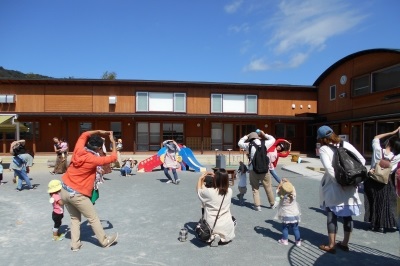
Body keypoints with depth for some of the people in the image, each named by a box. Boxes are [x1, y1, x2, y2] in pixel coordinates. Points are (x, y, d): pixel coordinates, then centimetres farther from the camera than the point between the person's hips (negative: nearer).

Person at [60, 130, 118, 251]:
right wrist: (113, 142, 1)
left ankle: (75, 244, 25)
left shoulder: (78, 150, -3)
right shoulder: (94, 160, -18)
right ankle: (105, 241, 24)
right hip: (77, 194, -7)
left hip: (64, 191, 7)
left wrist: (99, 131, 11)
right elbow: (113, 158, -7)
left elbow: (84, 135, 15)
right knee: (93, 218, 9)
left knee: (75, 218, 22)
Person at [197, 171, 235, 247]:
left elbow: (198, 190, 5)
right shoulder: (230, 191, -8)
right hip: (226, 228, 2)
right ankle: (223, 238, 5)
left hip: (211, 227, -1)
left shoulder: (209, 192, -18)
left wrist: (200, 178, 16)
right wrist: (217, 177, 15)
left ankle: (212, 237, 0)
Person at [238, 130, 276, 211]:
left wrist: (246, 136, 24)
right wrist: (264, 135, 24)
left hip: (253, 170, -1)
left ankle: (257, 206, 9)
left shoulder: (249, 145, -2)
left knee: (255, 189, 13)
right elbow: (273, 139, 19)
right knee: (268, 188, 16)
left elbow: (240, 143, 15)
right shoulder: (264, 144, 1)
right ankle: (272, 204, 31)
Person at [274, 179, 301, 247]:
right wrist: (288, 182, 7)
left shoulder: (282, 197, -19)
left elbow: (278, 191, -1)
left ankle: (284, 240, 22)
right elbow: (292, 187, 1)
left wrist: (281, 183, 5)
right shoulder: (293, 195, -15)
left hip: (286, 216, -2)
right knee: (295, 229, 13)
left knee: (285, 228, 14)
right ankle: (298, 241, 21)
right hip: (294, 216, 2)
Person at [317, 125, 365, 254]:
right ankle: (345, 243, 28)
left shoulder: (323, 149, -9)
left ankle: (331, 245, 15)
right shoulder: (346, 144, 5)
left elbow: (329, 169, -21)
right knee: (347, 215, 15)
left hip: (333, 187, -5)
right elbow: (362, 160, 3)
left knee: (331, 215, 7)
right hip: (350, 186, 5)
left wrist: (339, 181, -13)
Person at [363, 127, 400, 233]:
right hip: (386, 183, -1)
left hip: (372, 181, 1)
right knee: (384, 203, 12)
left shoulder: (377, 150, -14)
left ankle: (373, 224, 23)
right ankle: (381, 226, 19)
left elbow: (376, 138, 3)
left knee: (373, 202, 14)